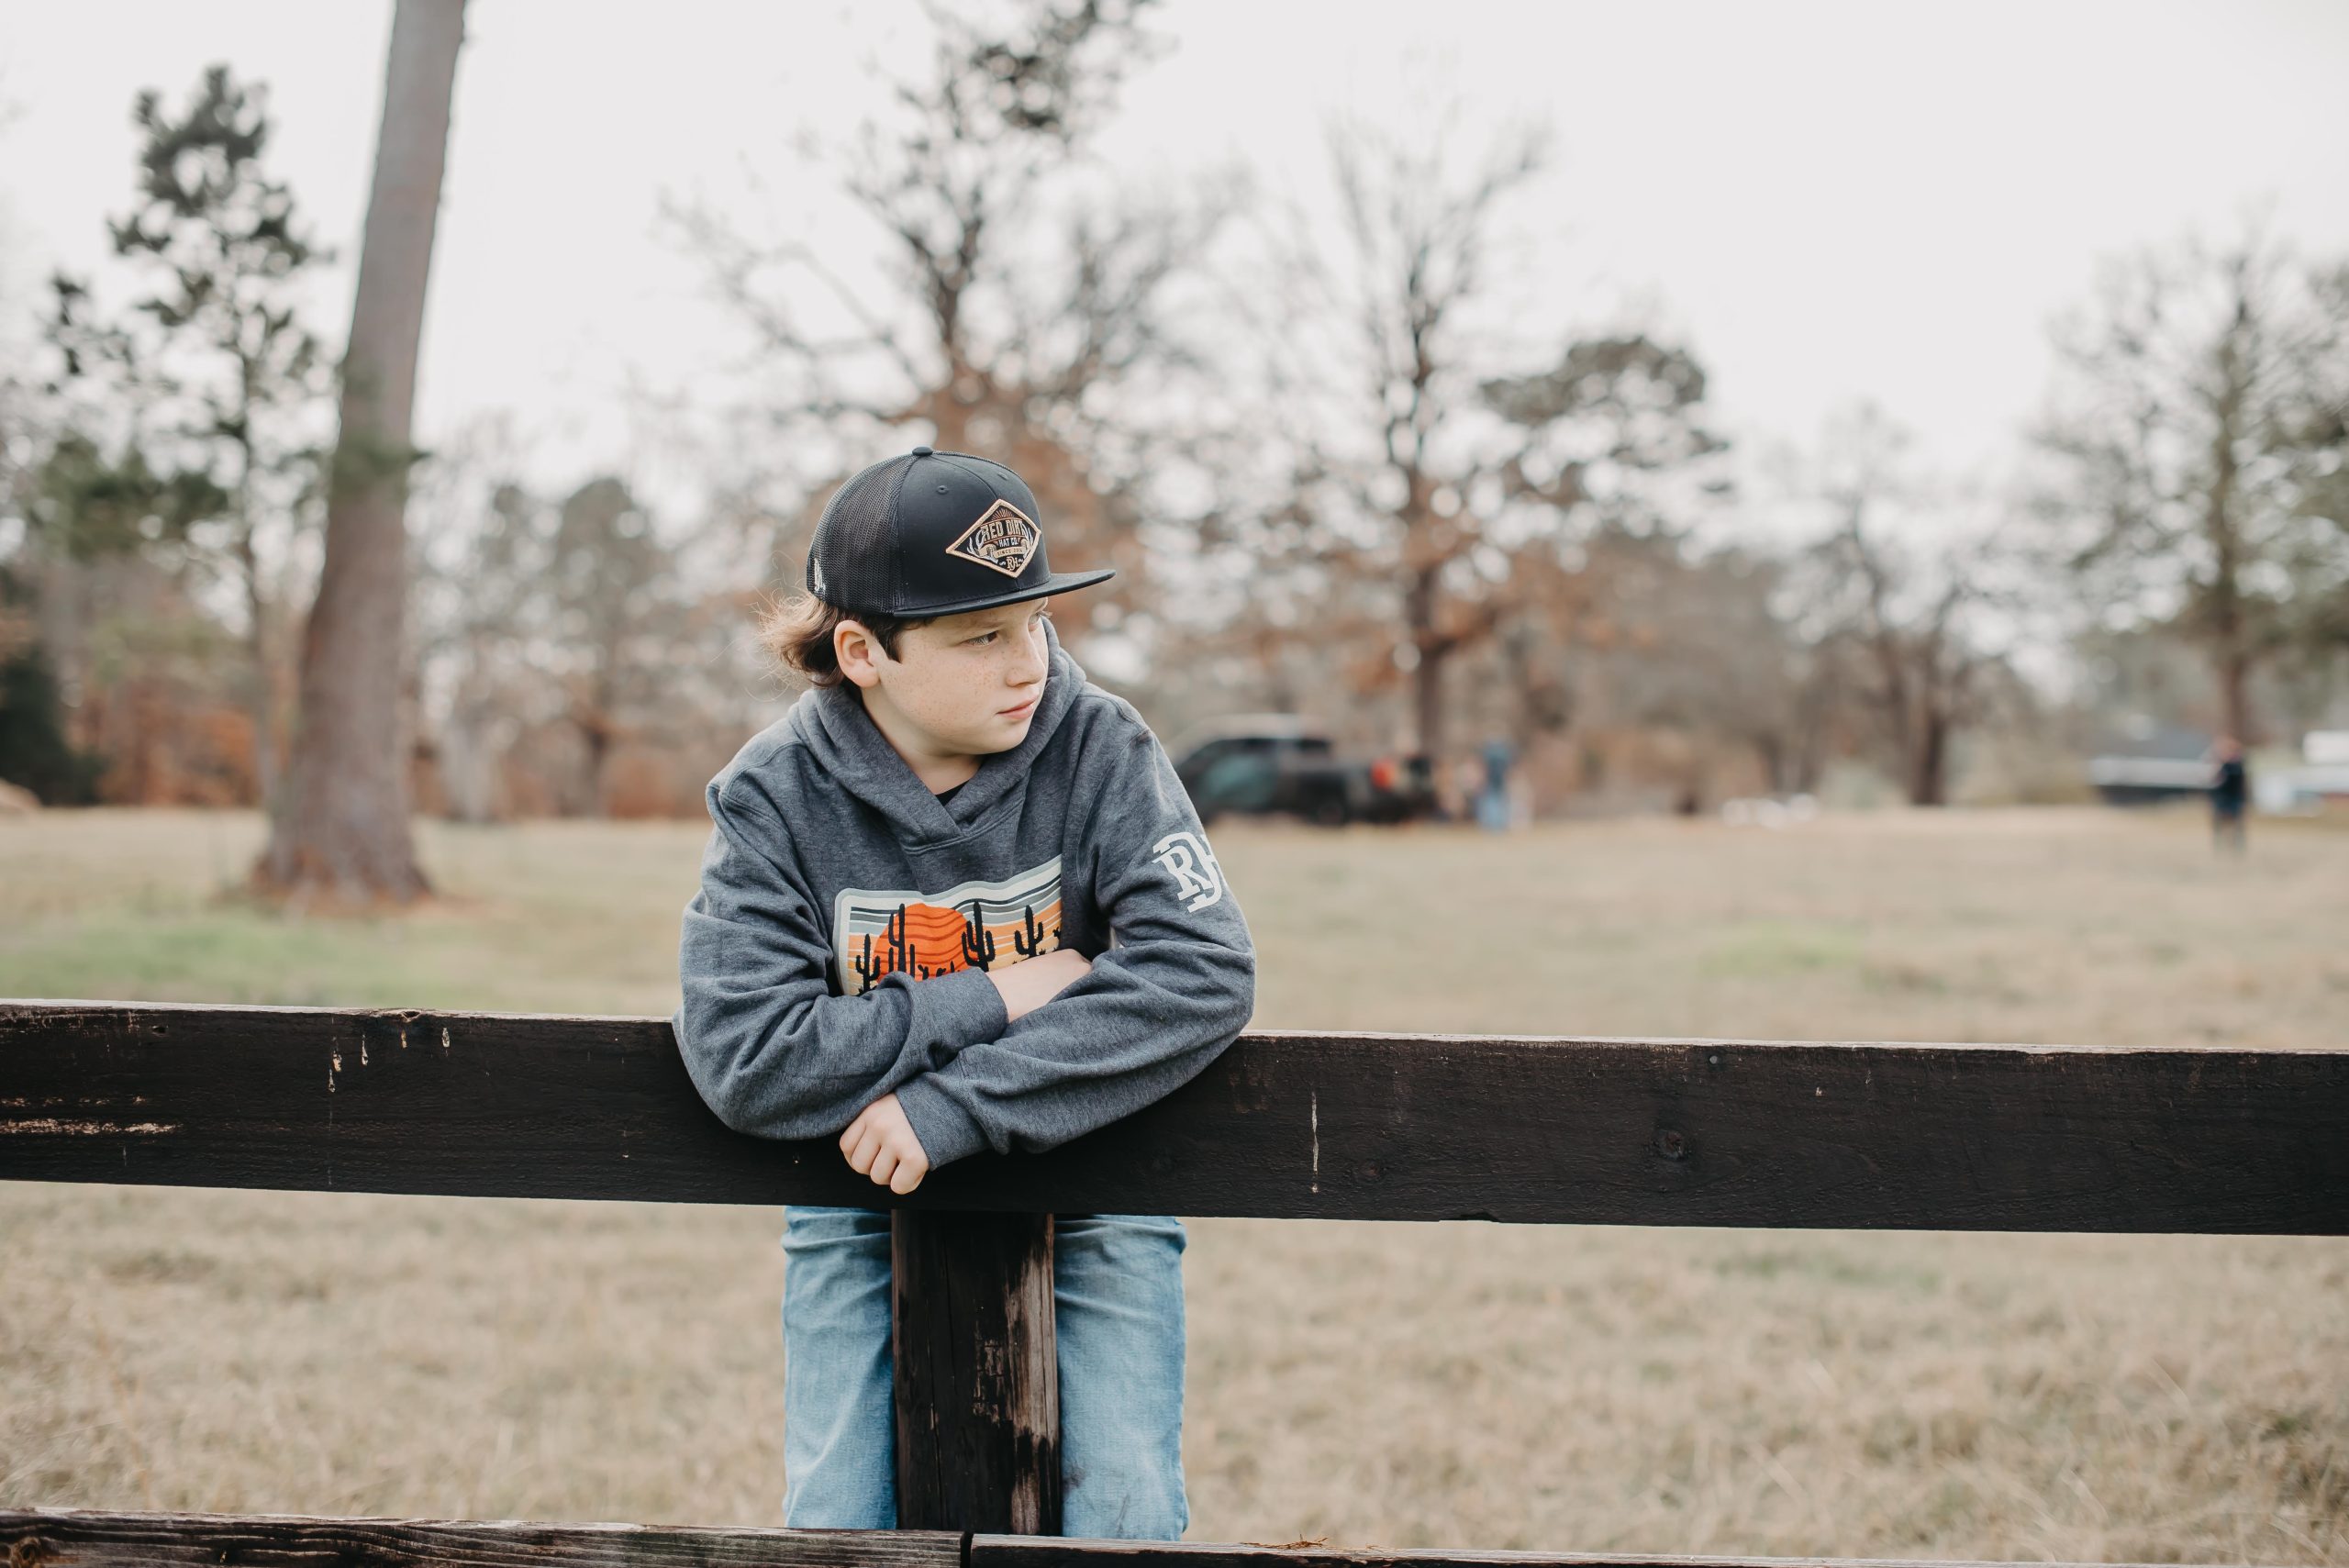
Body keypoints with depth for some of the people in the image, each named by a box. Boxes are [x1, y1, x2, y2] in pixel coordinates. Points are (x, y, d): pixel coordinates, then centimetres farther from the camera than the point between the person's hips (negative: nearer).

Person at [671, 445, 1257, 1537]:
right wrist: (992, 1001, -25)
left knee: (1126, 1516, -7)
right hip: (863, 1201, 1)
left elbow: (1203, 973, -28)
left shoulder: (1098, 746, -15)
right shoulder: (775, 794, -15)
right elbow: (741, 1059, -25)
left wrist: (958, 1106, -32)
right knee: (836, 1524, 0)